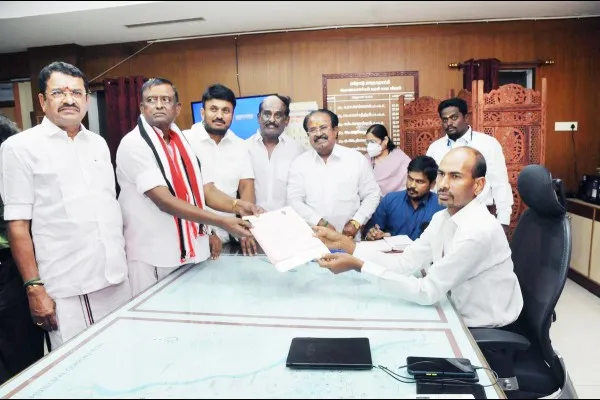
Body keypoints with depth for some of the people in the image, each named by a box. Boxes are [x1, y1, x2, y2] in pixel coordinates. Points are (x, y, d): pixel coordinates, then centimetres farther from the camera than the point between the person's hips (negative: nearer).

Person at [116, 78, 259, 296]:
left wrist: (237, 205, -18)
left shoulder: (184, 143, 10)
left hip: (190, 253, 6)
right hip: (153, 259, -6)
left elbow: (207, 191, 5)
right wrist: (222, 222, -28)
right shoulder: (133, 144, -11)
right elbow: (164, 201, -20)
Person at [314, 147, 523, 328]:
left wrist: (358, 265, -30)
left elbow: (428, 292, -27)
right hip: (464, 319, 6)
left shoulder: (479, 231, -28)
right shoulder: (442, 218, -1)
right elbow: (405, 263, -4)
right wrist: (345, 243, -11)